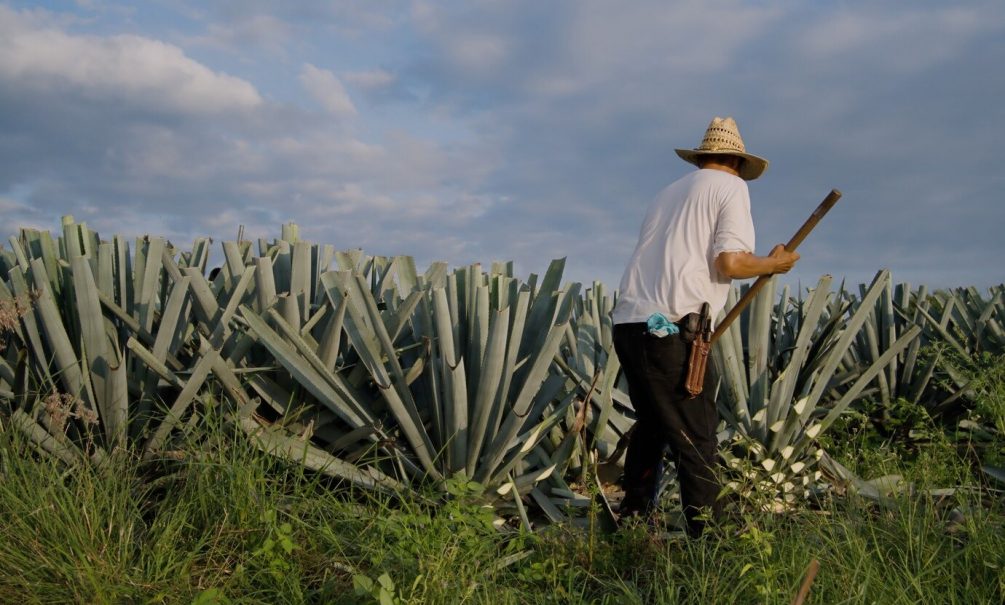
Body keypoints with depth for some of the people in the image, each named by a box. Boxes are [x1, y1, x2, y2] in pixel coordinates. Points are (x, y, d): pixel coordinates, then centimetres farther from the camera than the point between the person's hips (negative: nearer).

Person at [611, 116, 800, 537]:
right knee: (696, 441, -2)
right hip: (671, 329, -7)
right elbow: (730, 263, -9)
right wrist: (774, 264, 8)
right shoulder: (731, 187, 4)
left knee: (651, 425, 22)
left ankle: (633, 518, 29)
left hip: (628, 323, 7)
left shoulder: (670, 191, 23)